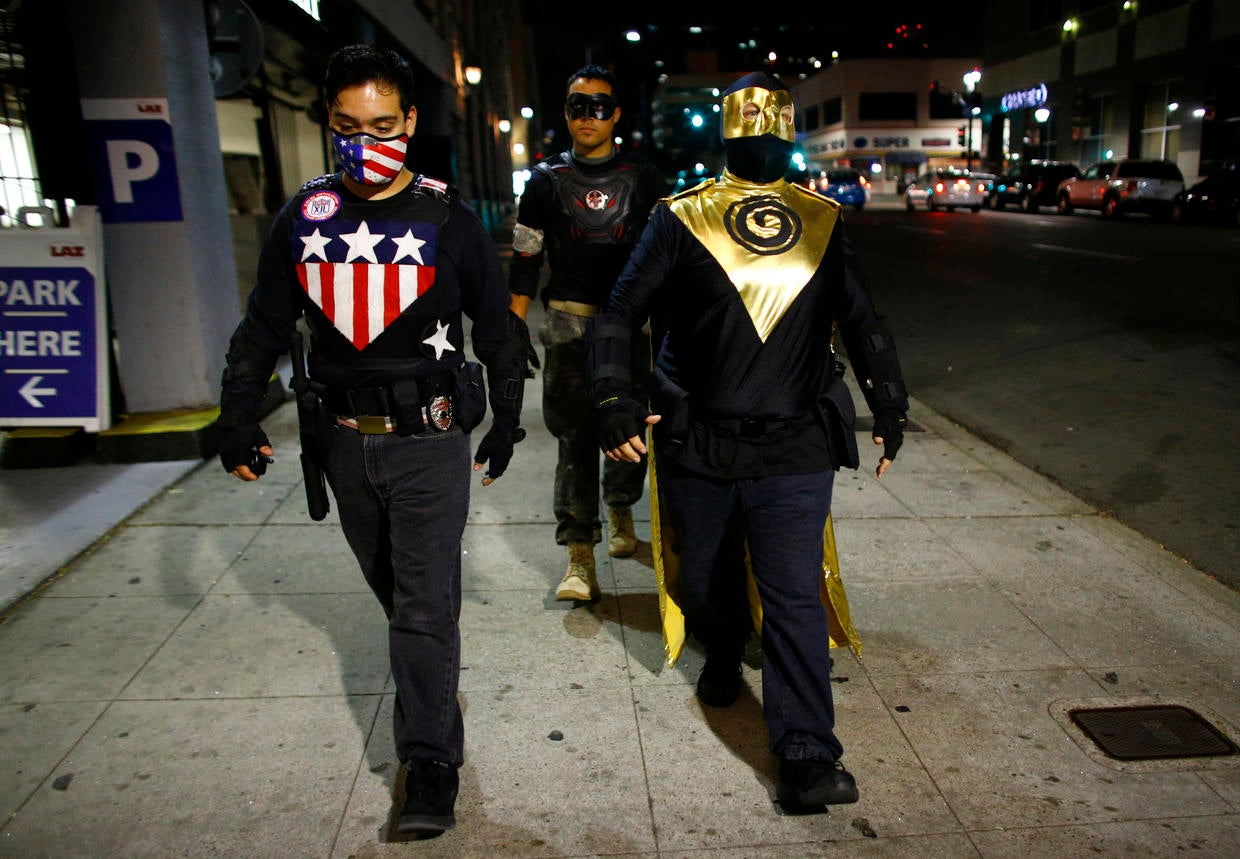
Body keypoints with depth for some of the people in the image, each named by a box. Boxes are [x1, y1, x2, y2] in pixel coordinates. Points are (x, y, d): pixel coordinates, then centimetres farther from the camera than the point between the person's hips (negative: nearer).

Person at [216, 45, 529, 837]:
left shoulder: (447, 218, -5)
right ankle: (429, 685, 45)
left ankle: (431, 764, 5)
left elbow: (497, 326, 3)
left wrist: (506, 423, 5)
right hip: (345, 440, 4)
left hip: (429, 441, -4)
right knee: (390, 587, 20)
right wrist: (239, 415, 1)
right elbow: (265, 325, 10)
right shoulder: (306, 216, 3)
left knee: (427, 603, -3)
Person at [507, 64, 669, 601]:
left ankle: (620, 511, 38)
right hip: (569, 321, -1)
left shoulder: (643, 178, 7)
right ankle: (579, 558, -5)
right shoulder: (547, 180, 8)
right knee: (575, 436, -6)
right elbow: (525, 260, 8)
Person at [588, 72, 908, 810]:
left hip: (794, 449, 0)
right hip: (697, 447, 0)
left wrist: (890, 406, 17)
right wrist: (615, 398, -10)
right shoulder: (682, 218, 1)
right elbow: (621, 313, 1)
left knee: (794, 600, -5)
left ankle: (808, 759, 0)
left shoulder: (823, 222, 8)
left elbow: (862, 321, 16)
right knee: (706, 582, 17)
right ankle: (723, 661, 48)